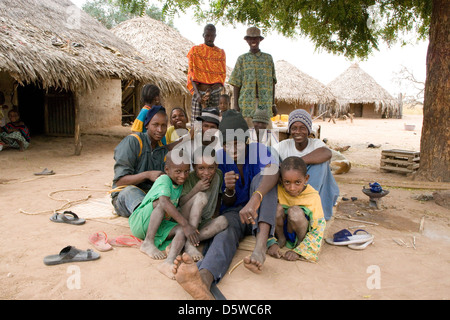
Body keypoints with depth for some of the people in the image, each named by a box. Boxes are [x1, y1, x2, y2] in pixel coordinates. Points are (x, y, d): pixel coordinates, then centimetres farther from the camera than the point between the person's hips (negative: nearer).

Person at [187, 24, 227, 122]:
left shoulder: (221, 53, 11)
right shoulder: (195, 51, 7)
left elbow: (222, 75, 4)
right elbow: (191, 74, -1)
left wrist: (211, 90, -13)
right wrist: (197, 93, -16)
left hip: (215, 92, 1)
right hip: (199, 91, -1)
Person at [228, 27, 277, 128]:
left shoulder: (268, 58, 14)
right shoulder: (242, 59, 11)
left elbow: (272, 82, 13)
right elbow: (236, 83, 6)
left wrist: (273, 104, 9)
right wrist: (235, 104, -3)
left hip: (265, 102, 1)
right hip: (247, 102, -1)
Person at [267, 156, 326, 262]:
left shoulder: (313, 197, -19)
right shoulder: (277, 190, -16)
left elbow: (318, 229, -18)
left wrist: (298, 251, -26)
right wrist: (272, 244, -22)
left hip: (299, 231, -2)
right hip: (280, 228, 2)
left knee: (295, 211, -33)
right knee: (277, 207, -28)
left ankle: (301, 242, -5)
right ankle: (281, 239, -1)